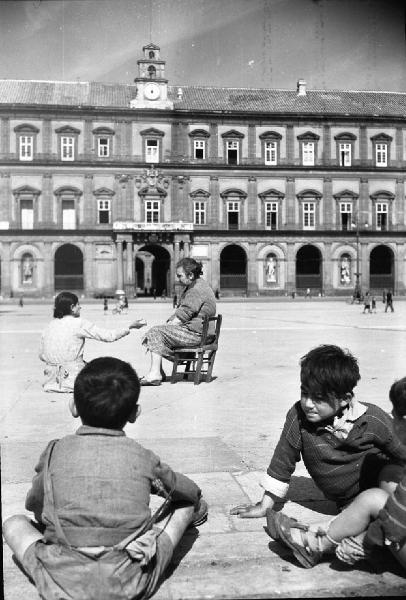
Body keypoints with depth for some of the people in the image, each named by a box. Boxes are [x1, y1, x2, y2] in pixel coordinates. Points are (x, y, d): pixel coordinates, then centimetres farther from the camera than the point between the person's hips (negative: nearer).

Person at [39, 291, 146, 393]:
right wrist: (130, 327, 4)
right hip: (72, 380, -6)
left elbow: (42, 355, 10)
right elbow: (108, 336, -7)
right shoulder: (79, 323, -9)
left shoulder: (48, 327, 6)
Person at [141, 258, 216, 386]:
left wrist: (169, 326, -12)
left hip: (195, 334, -11)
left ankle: (155, 374, -16)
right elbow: (180, 312, 21)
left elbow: (184, 314, -20)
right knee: (157, 331, 9)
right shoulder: (191, 288, 19)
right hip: (194, 332, 11)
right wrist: (169, 322, 6)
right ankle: (158, 372, 7)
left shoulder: (197, 289, -16)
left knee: (155, 332, -14)